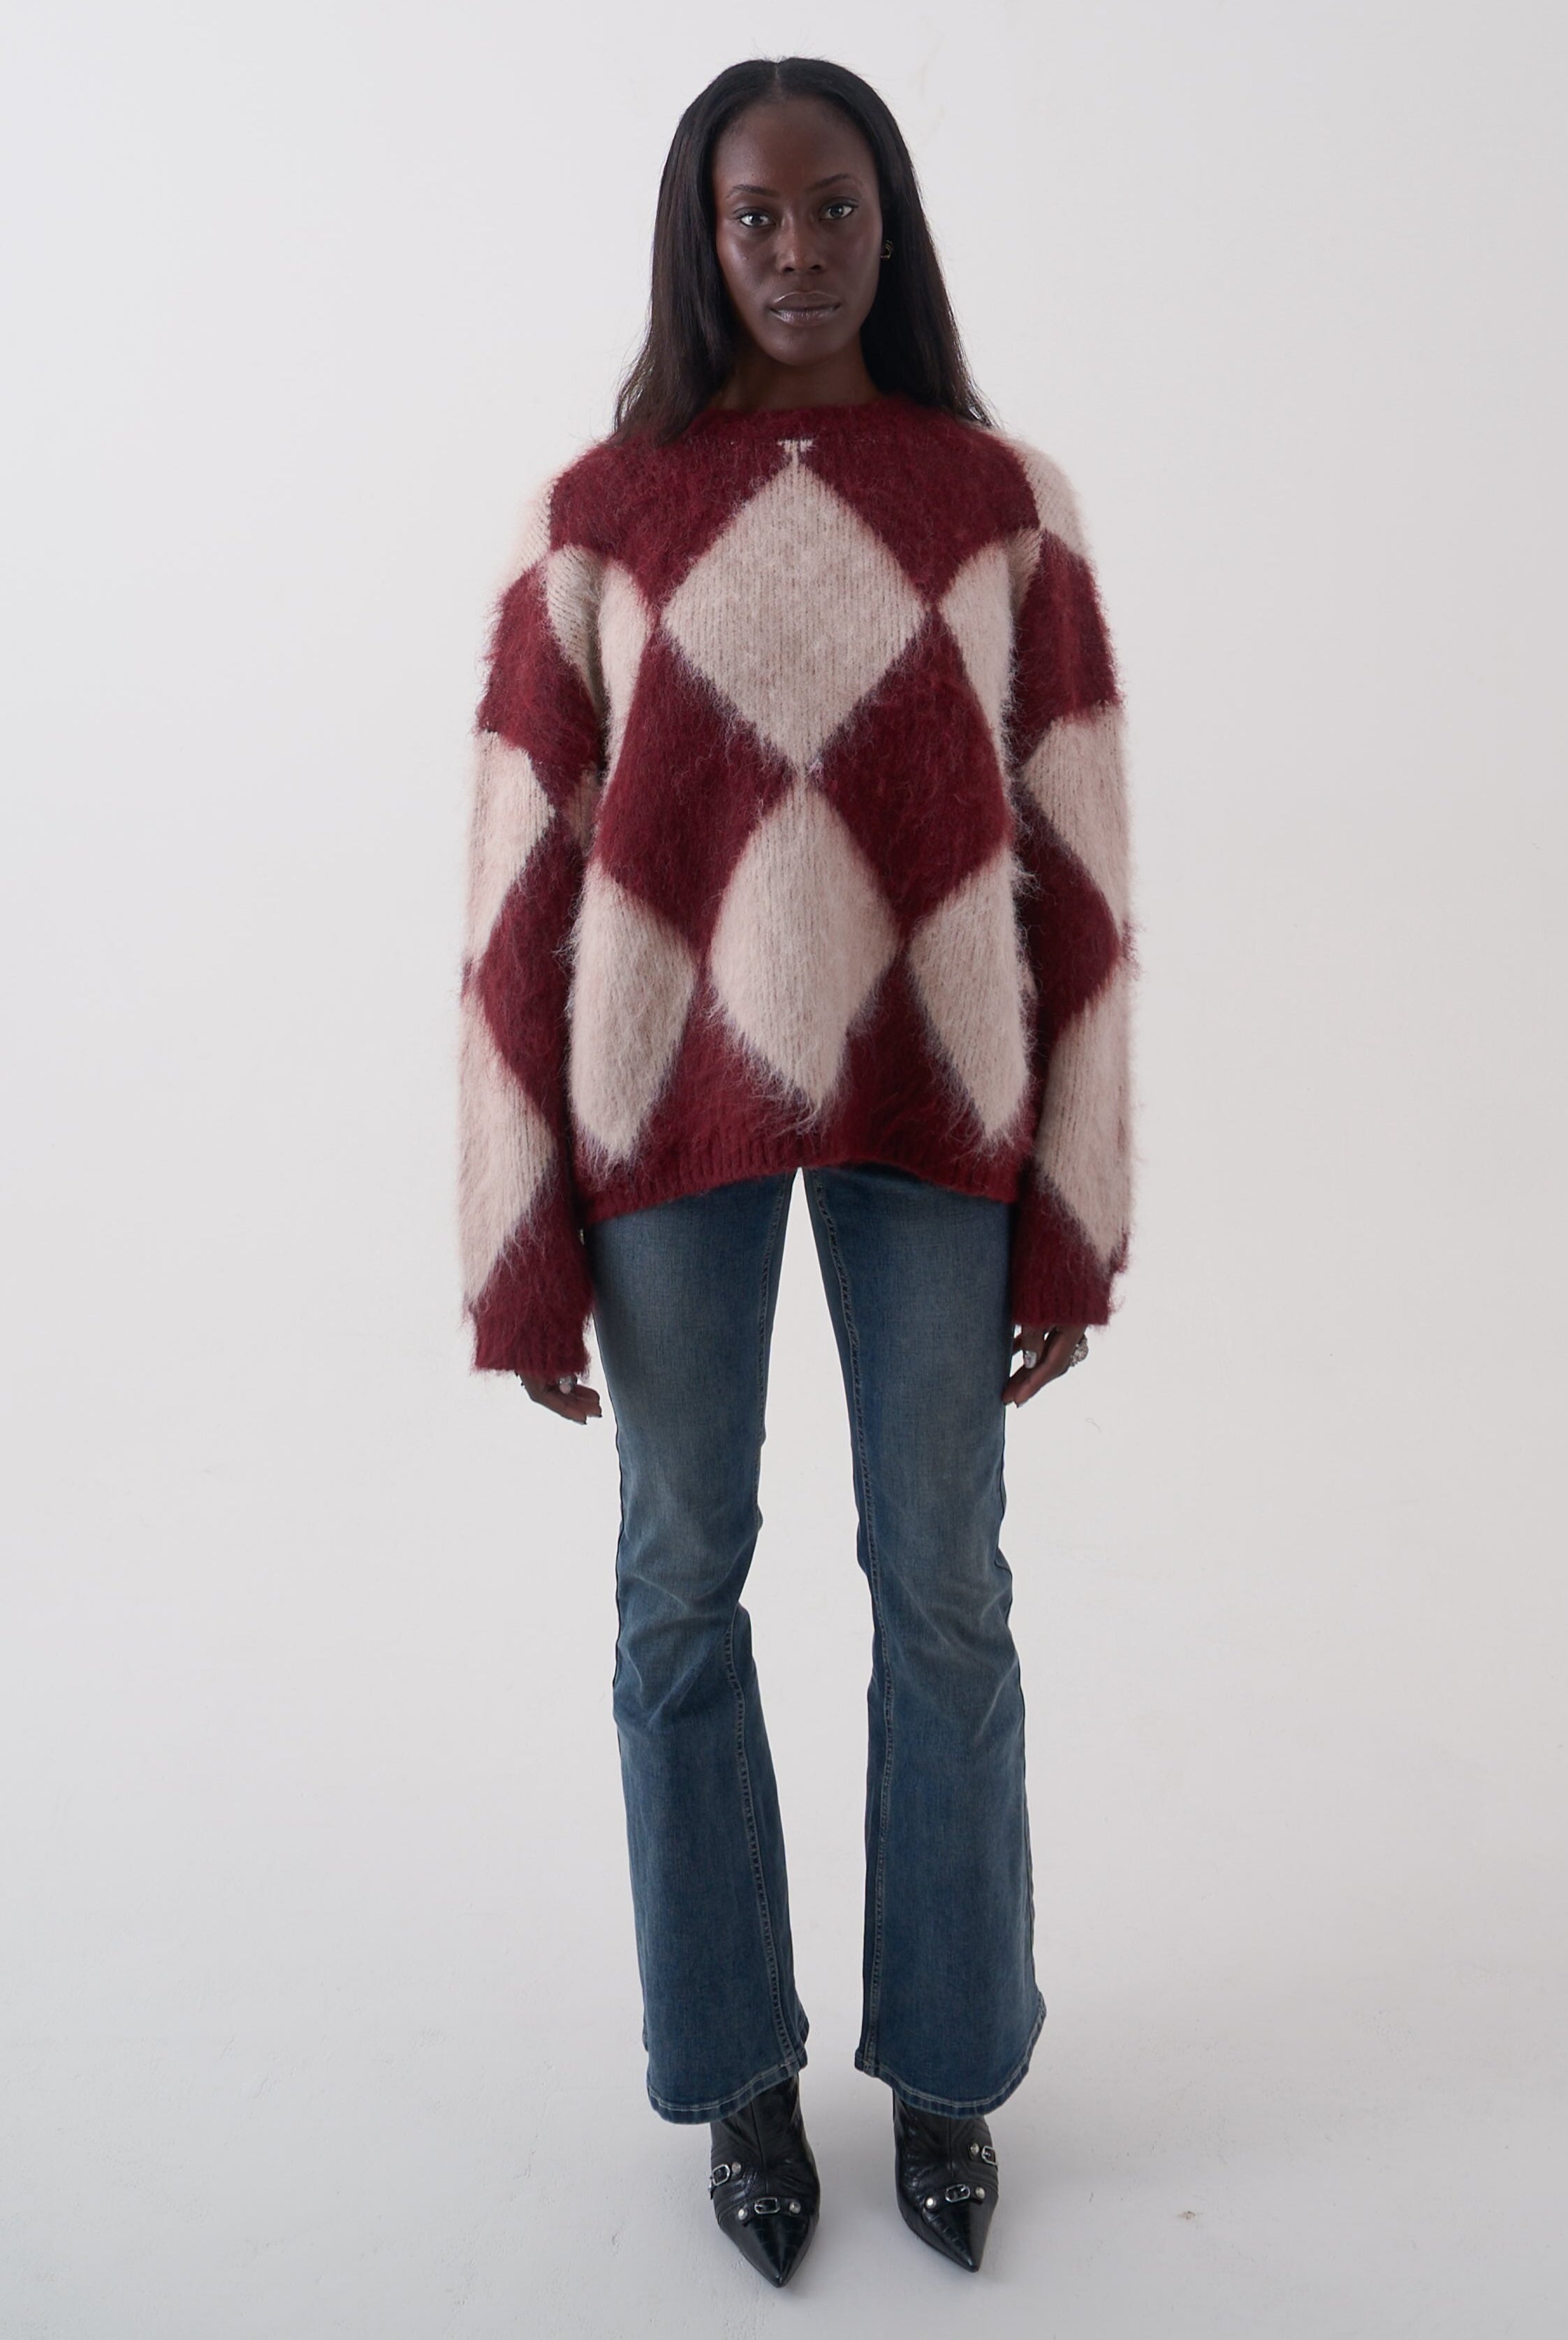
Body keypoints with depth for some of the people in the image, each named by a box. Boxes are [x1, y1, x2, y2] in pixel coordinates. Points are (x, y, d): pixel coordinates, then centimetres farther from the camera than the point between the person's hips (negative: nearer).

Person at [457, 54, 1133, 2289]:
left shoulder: (1006, 499, 3)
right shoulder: (600, 510, 2)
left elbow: (1075, 858, 2)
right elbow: (527, 872, 0)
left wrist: (1076, 1211, -1)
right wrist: (517, 1237, -2)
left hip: (932, 1091, 0)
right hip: (674, 1088, 0)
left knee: (944, 1588, 8)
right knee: (683, 1579, 8)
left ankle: (947, 2059, 31)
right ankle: (738, 2061, 31)